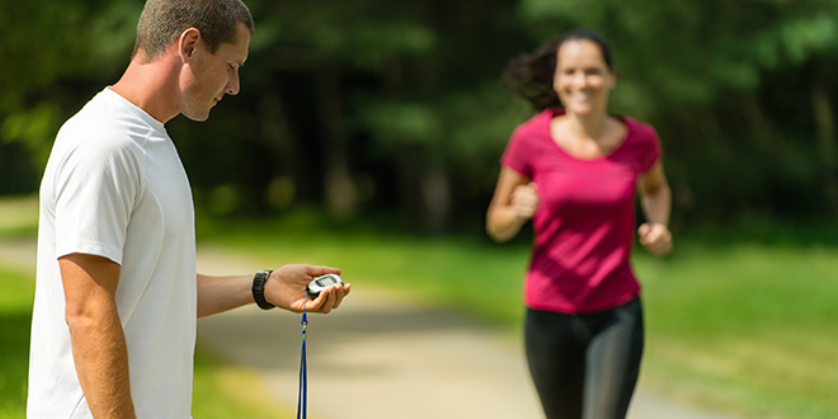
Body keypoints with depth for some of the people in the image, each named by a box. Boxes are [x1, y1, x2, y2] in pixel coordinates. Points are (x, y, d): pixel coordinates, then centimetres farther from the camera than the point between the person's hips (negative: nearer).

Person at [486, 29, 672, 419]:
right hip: (550, 314, 1)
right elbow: (497, 225, 2)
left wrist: (658, 227, -3)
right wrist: (519, 211, -22)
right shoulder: (531, 138, -10)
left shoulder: (639, 138, -5)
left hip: (617, 314, 0)